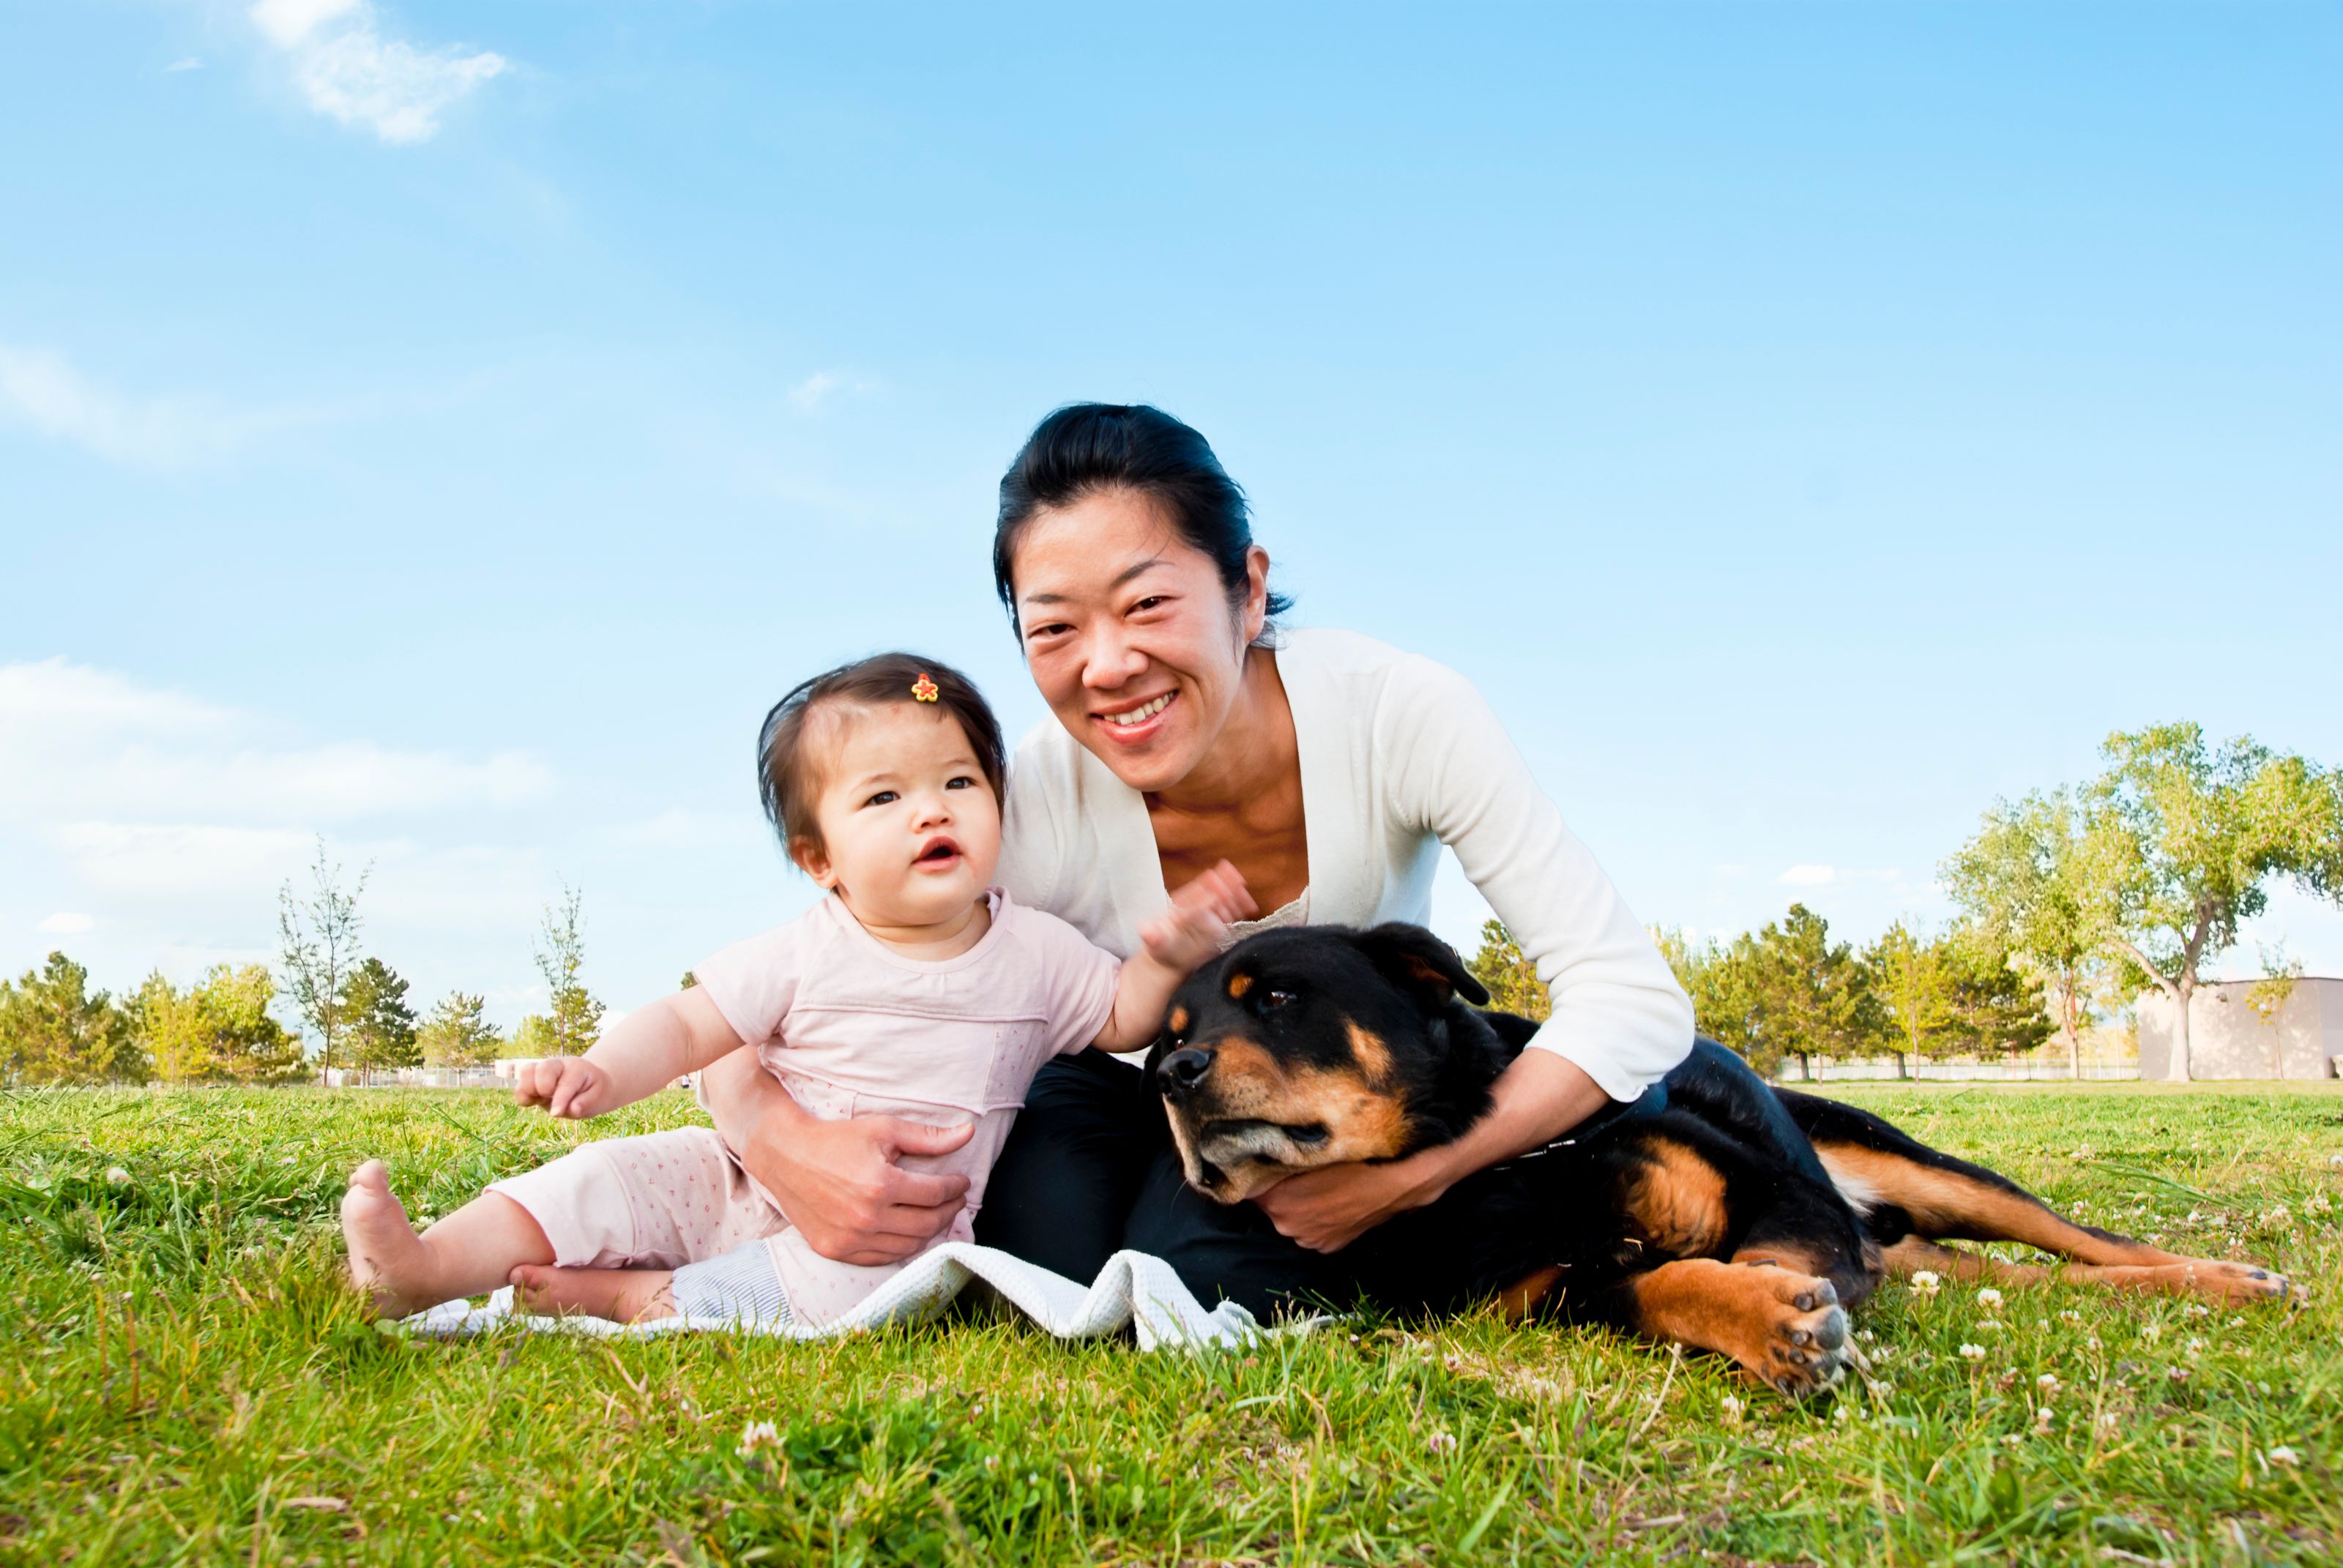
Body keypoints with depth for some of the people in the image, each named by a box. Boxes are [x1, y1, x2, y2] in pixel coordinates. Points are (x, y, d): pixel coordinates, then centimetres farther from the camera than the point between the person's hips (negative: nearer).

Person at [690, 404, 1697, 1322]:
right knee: (1051, 1273, -29)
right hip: (1132, 1087, 1)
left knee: (1203, 1276, -28)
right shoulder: (1039, 809, -28)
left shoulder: (1399, 714, -30)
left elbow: (1634, 998, -29)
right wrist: (783, 1142, -44)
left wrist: (1418, 1172, -41)